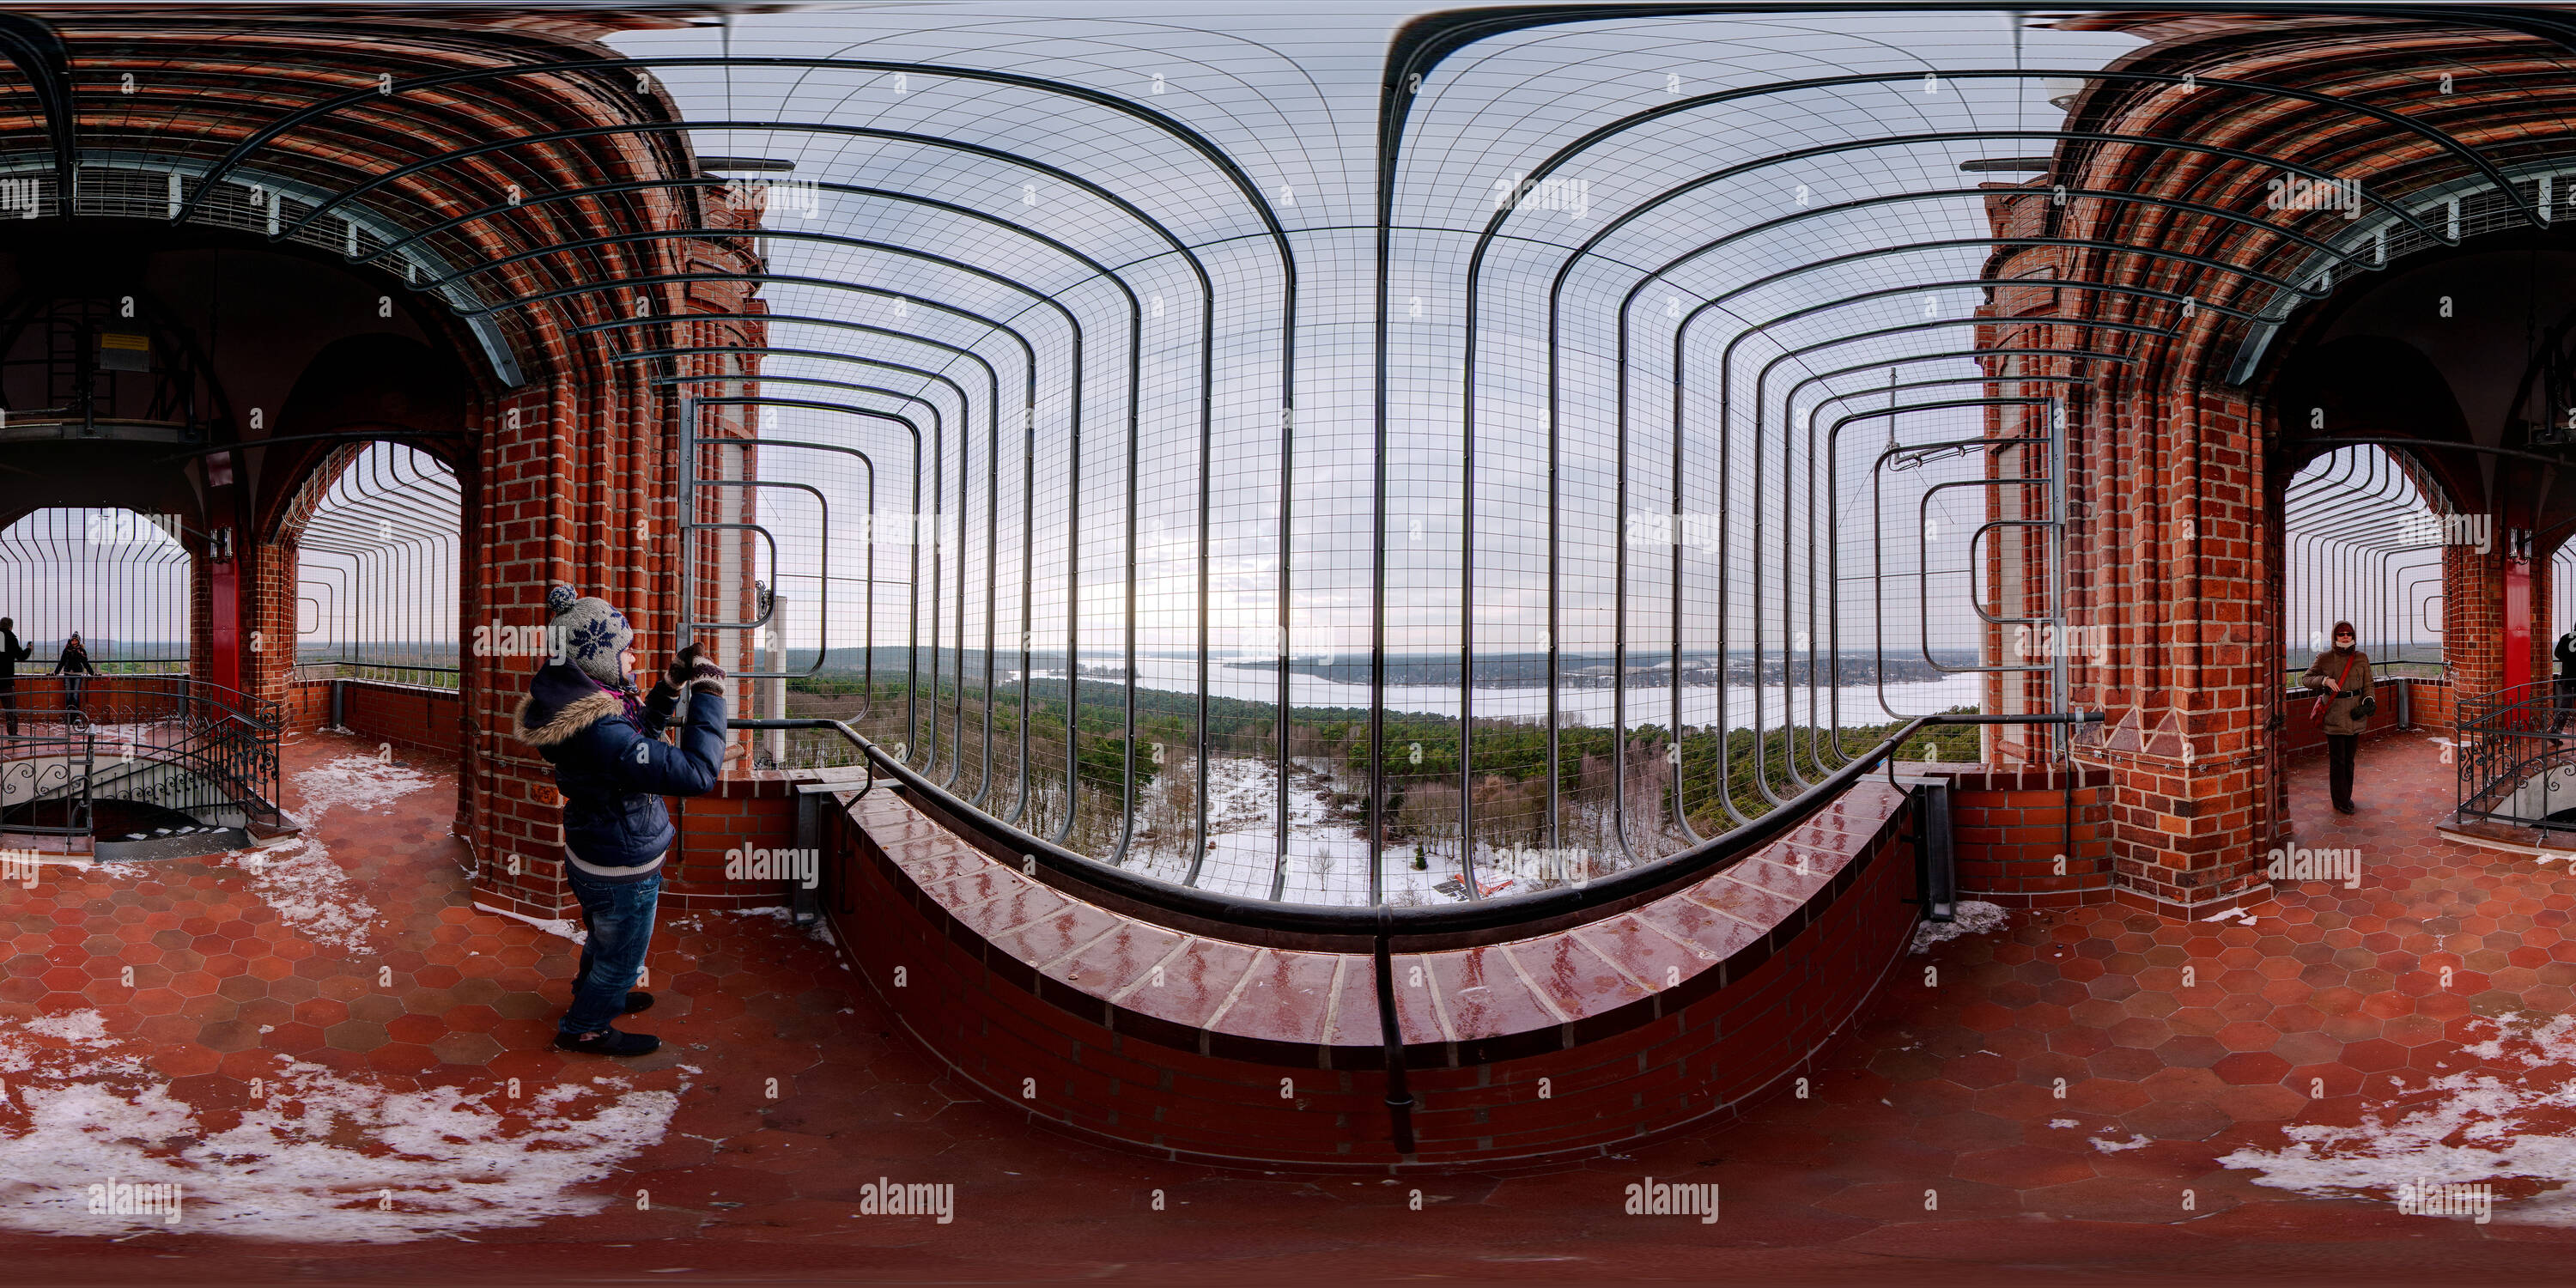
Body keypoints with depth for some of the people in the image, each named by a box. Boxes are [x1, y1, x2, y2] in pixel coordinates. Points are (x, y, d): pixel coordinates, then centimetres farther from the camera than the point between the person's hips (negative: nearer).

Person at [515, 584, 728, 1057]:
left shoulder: (577, 705, -8)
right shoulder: (600, 733, -39)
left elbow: (638, 734, 12)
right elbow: (697, 773, -41)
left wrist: (673, 684, 0)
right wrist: (708, 694, -32)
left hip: (590, 858, 9)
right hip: (623, 872, -9)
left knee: (604, 939, 35)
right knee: (621, 957, 18)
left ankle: (590, 997, 59)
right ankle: (583, 1028, 40)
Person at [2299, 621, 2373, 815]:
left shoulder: (2361, 658, 5)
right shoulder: (2324, 659, -2)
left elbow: (2368, 685, 9)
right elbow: (2305, 679, 1)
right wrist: (2324, 680, -18)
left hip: (2355, 713, 3)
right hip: (2334, 713, -3)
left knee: (2349, 757, 11)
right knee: (2337, 759, -3)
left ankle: (2346, 796, 24)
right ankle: (2340, 801, 4)